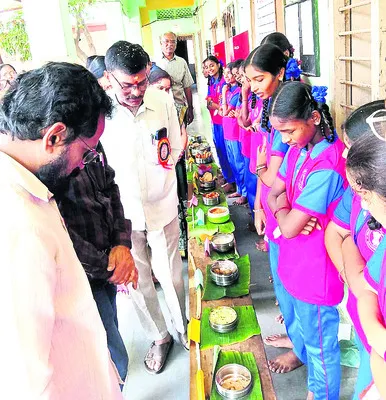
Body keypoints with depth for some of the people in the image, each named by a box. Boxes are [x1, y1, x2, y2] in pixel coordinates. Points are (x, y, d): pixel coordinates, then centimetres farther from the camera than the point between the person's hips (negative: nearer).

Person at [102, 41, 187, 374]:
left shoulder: (163, 101, -6)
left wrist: (167, 156, -10)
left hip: (161, 206, 1)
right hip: (121, 212, 0)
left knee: (171, 275, 13)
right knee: (139, 281, 13)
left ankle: (183, 327, 42)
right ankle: (159, 337, 38)